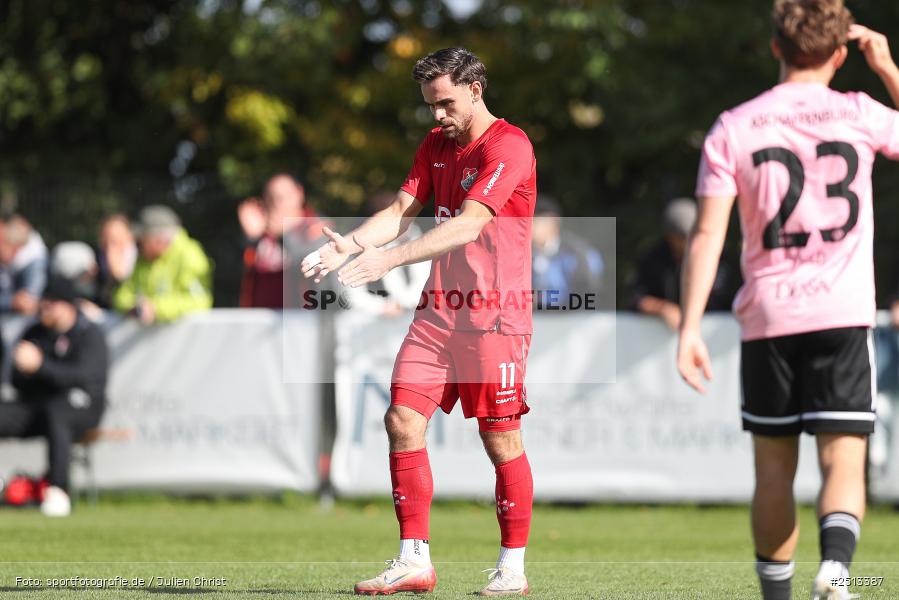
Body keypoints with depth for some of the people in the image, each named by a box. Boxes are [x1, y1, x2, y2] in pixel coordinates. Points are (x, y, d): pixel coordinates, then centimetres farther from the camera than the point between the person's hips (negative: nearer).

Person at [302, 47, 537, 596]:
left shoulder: (509, 146, -13)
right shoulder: (436, 145, 13)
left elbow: (467, 225, -23)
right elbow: (402, 210, 7)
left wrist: (391, 259, -31)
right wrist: (349, 244, -12)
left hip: (495, 315, -7)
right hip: (438, 311, 7)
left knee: (501, 441, -3)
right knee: (403, 422, -3)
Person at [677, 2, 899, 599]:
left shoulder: (734, 128, 1)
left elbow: (707, 233, -5)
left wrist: (689, 329, -6)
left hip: (767, 319, 1)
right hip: (843, 314, -1)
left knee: (775, 466, 14)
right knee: (843, 461, -6)